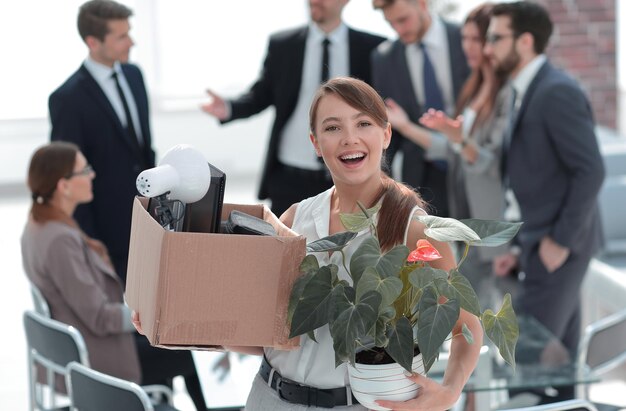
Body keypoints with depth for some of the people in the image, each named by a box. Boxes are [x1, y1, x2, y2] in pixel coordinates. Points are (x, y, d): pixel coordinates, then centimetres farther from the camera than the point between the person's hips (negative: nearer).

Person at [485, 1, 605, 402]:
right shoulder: (528, 93, 14)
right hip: (545, 246, 10)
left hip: (558, 248, -10)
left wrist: (560, 241, -19)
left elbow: (591, 171, -21)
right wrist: (522, 247, 12)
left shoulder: (557, 92, -16)